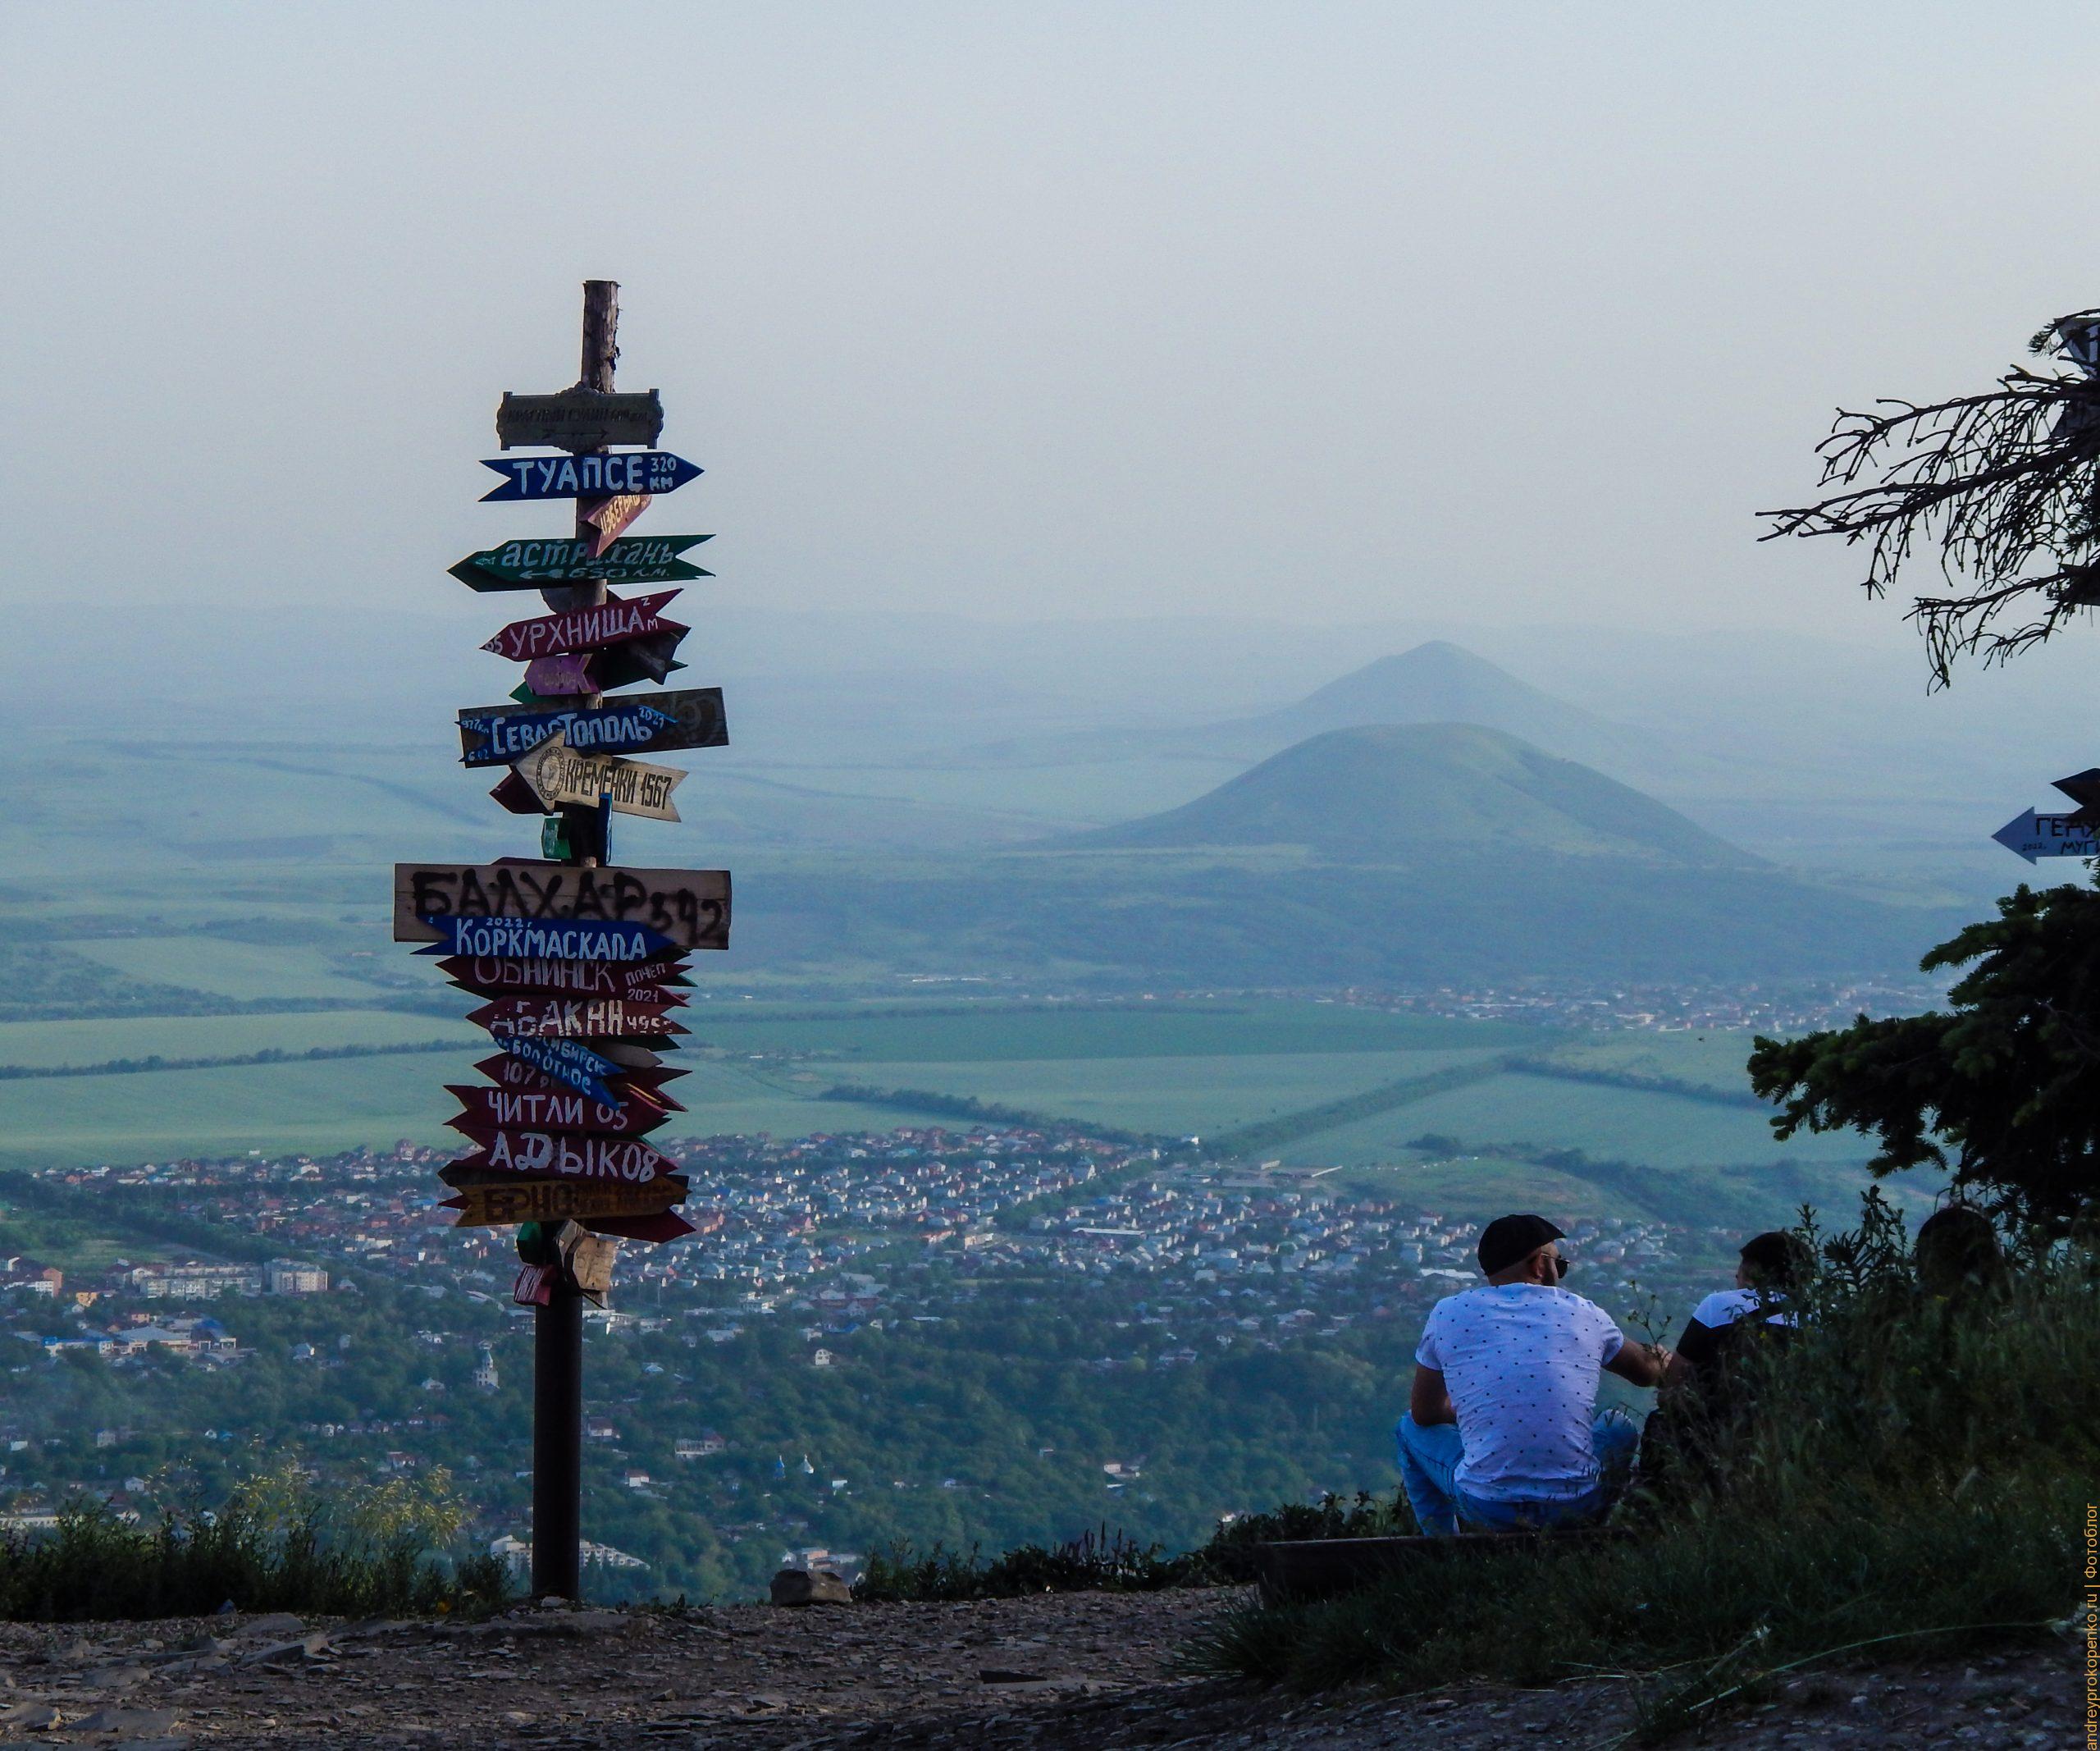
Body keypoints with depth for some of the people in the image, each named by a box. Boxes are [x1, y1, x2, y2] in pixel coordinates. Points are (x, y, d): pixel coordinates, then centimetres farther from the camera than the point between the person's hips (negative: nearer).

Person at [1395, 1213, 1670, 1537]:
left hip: (1487, 1509, -1)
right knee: (1618, 1428, 32)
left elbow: (1424, 1413, 14)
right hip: (1575, 1508, 1)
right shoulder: (1584, 1315, 4)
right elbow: (1648, 1371, 24)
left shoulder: (1448, 1313, 2)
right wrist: (1662, 1359, 48)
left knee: (1411, 1428, 27)